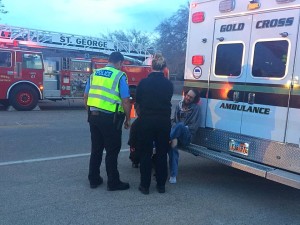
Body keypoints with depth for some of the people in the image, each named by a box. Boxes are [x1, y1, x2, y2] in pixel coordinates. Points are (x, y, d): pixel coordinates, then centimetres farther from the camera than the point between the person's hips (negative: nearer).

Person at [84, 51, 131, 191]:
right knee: (112, 151, 5)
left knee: (96, 149, 16)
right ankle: (113, 183, 14)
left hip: (93, 116, 6)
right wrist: (128, 119, 0)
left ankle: (94, 179, 25)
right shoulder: (120, 76, -8)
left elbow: (86, 96, 13)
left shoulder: (94, 73, 10)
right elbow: (125, 101, -11)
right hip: (110, 118, -6)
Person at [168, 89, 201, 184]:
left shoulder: (196, 108, 4)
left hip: (186, 136, -3)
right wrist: (173, 128, 1)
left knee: (180, 125, -36)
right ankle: (173, 175, -24)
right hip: (176, 135, 4)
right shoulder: (179, 105, 16)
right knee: (172, 147, -27)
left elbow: (194, 126, -2)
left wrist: (182, 129, -12)